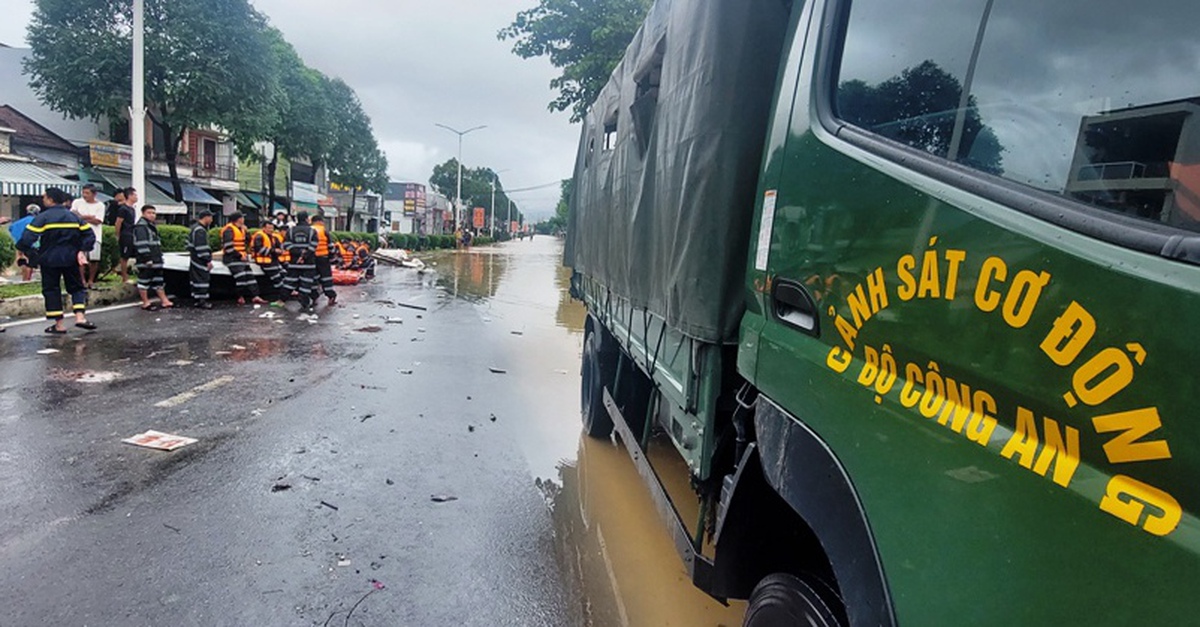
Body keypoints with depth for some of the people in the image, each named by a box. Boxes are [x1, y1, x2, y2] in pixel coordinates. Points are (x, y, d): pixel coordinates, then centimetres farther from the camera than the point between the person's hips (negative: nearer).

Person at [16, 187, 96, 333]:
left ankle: (59, 324, 7)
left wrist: (23, 251, -1)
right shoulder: (74, 216, 4)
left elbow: (27, 238, -16)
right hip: (70, 258, 3)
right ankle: (80, 316, -8)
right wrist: (82, 251, 2)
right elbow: (88, 234, 1)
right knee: (76, 287, 13)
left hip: (49, 259, -3)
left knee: (51, 290, 8)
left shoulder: (43, 217, -10)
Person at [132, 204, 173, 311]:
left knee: (159, 281, 13)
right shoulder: (141, 226, -13)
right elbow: (141, 244, -21)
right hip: (145, 261, -10)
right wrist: (147, 258, -24)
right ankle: (145, 303, 5)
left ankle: (164, 301, 17)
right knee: (144, 281, 0)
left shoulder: (152, 226, 19)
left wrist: (159, 257, 23)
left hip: (156, 260, 10)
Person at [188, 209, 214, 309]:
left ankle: (197, 299, 21)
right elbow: (202, 247, -23)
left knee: (196, 279, 14)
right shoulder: (200, 231, -20)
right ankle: (201, 300, -5)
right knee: (202, 278, -7)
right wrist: (208, 260, -19)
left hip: (196, 259, 11)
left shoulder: (195, 228, 15)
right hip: (200, 261, -11)